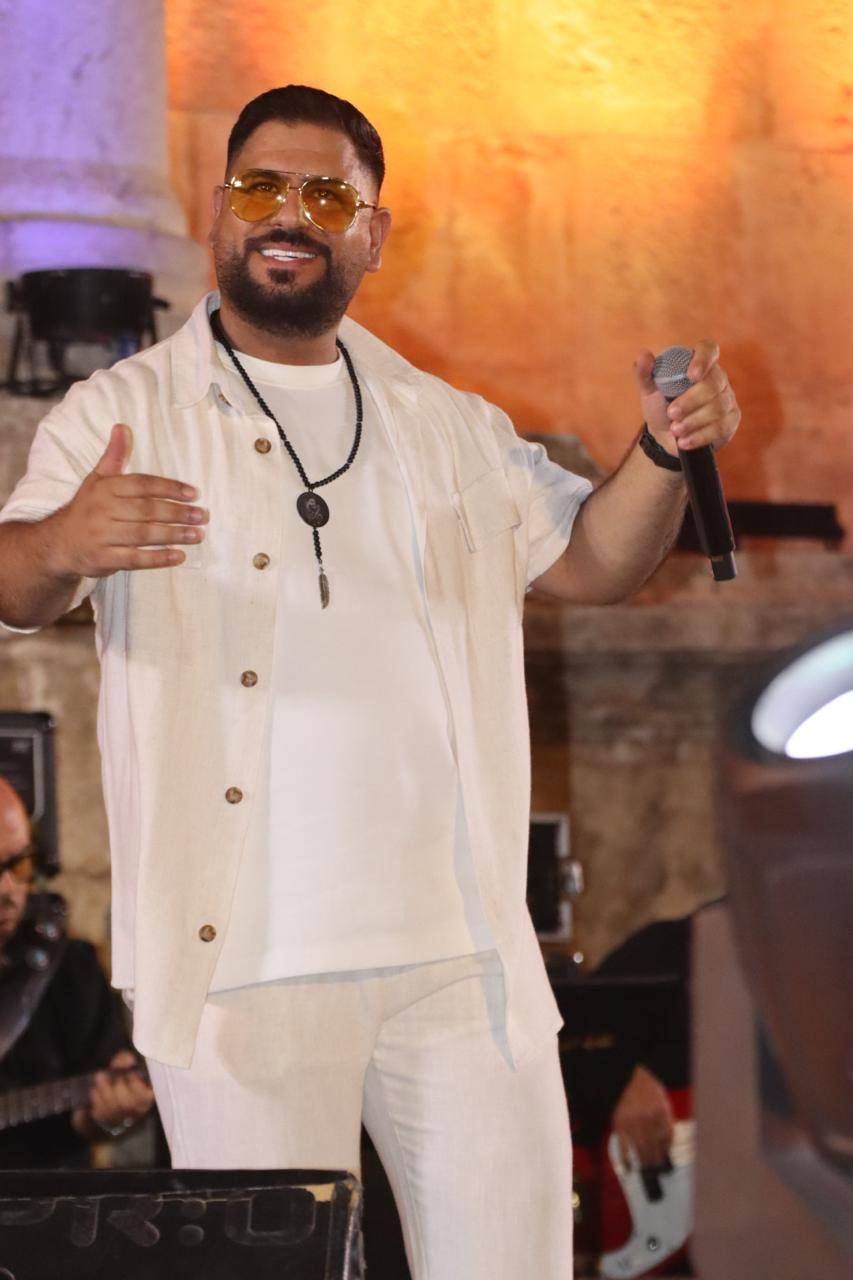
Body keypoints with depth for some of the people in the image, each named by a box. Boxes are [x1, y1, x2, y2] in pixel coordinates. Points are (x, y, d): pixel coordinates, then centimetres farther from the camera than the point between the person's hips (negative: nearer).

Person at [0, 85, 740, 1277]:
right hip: (243, 958, -3)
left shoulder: (446, 424, 16)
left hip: (460, 950, 3)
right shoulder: (121, 413, 3)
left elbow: (592, 558, 14)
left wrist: (665, 454, -6)